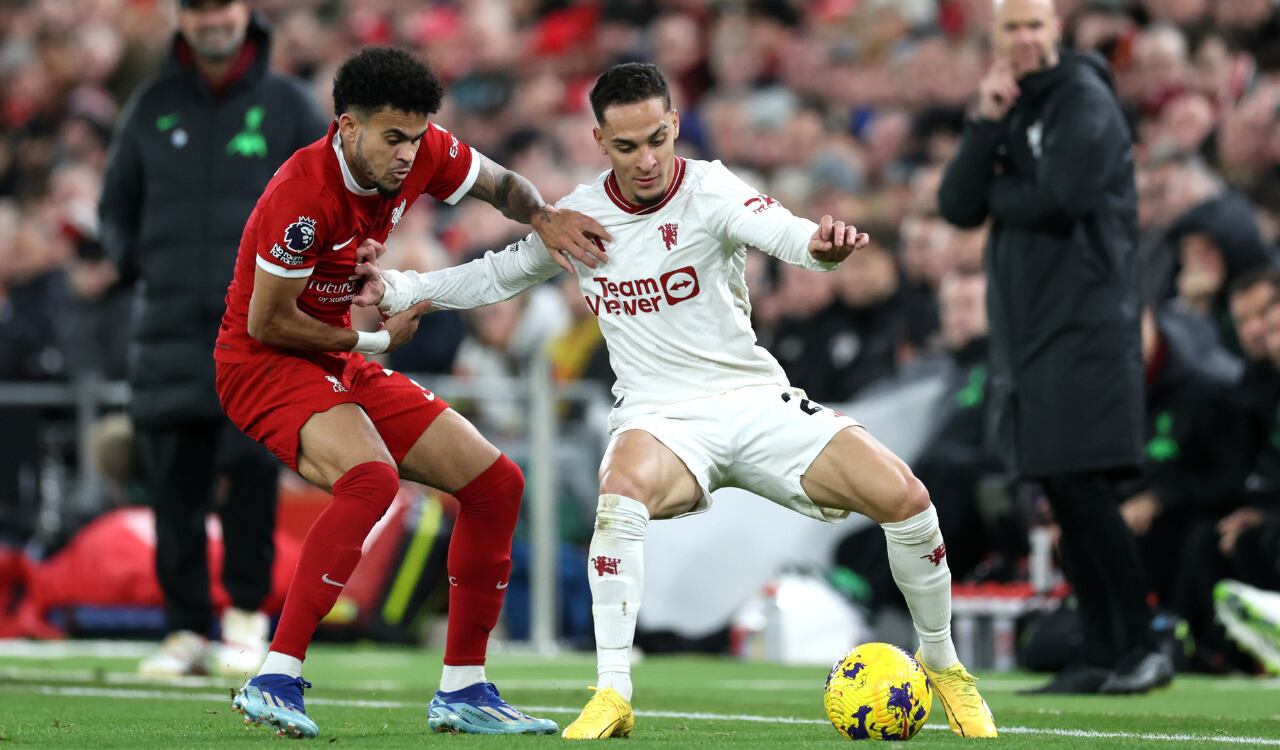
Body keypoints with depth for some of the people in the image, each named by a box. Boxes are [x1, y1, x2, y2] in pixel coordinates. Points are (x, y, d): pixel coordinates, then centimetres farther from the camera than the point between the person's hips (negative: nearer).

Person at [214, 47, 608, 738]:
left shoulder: (423, 151, -8)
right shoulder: (304, 195, -28)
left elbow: (499, 184, 12)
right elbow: (266, 324, -21)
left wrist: (544, 218, -10)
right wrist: (371, 339, -10)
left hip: (344, 366, 9)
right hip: (264, 364, -8)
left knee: (495, 483, 4)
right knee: (371, 475, -36)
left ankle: (462, 689, 12)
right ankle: (274, 682, -36)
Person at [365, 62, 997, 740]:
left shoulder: (709, 192, -10)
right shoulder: (580, 214, 2)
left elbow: (779, 231, -31)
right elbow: (499, 276, 21)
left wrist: (821, 244, -55)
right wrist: (398, 289, 11)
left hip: (756, 402, -1)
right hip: (659, 421, 1)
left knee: (901, 494, -19)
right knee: (622, 490, -37)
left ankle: (942, 664, 8)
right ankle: (612, 696, -31)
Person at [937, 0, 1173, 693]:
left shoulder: (1084, 98, -6)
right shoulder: (1008, 110, 18)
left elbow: (1062, 197, -19)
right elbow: (957, 206, 6)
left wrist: (999, 193, -1)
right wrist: (986, 125, -6)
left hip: (1084, 323, -8)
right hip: (1025, 327, 8)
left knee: (1084, 491, -13)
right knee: (1064, 502, 7)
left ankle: (1142, 649, -8)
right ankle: (1102, 657, 10)